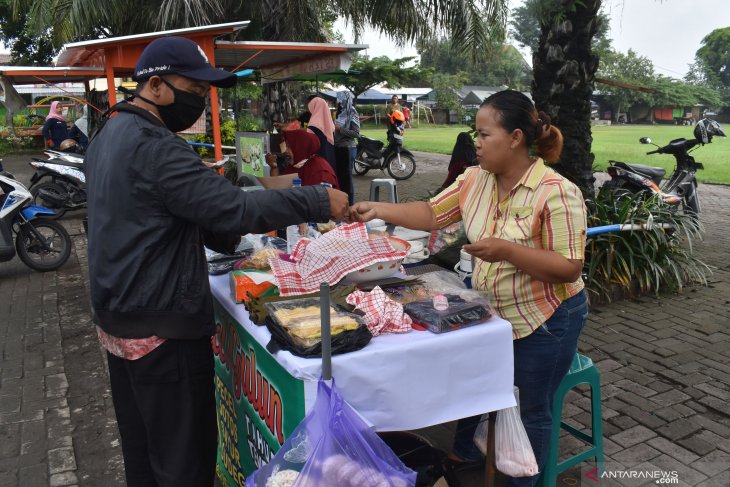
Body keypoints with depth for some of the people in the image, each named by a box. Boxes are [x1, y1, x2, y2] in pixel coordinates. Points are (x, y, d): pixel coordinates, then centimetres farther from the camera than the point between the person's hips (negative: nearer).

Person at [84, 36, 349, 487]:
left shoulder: (110, 135, 10)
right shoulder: (153, 147, -22)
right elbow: (235, 207, -27)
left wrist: (223, 236, 7)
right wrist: (319, 202, -20)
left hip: (119, 318, 10)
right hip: (162, 326, -10)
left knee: (141, 445, 22)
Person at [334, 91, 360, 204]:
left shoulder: (352, 113, -9)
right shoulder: (341, 112, 10)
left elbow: (356, 133, -16)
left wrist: (339, 128, -18)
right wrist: (334, 128, 1)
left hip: (348, 148, -7)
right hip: (339, 148, 7)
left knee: (347, 175, -2)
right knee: (339, 174, 12)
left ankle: (350, 203, 6)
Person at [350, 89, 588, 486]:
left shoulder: (557, 193, -24)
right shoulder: (475, 180, -4)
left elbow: (569, 268, -24)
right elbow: (432, 213, 2)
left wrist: (505, 250, -34)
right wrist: (379, 210, -9)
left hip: (545, 321, -6)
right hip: (492, 313, 7)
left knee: (532, 410, 13)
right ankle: (463, 452, 52)